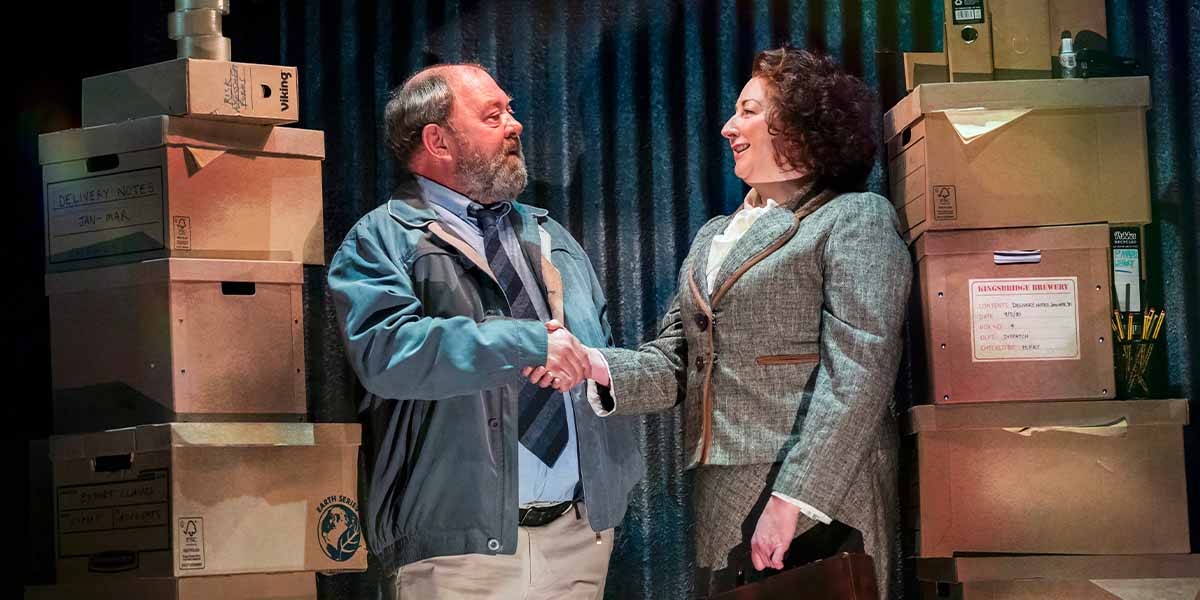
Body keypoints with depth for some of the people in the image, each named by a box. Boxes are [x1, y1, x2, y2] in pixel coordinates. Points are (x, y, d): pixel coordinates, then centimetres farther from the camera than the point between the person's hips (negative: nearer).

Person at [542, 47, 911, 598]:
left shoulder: (855, 218, -3)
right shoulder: (713, 237, 21)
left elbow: (856, 373, -13)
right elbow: (676, 363, 17)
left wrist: (795, 498, -21)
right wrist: (599, 367, -4)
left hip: (815, 511, -7)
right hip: (723, 512, 7)